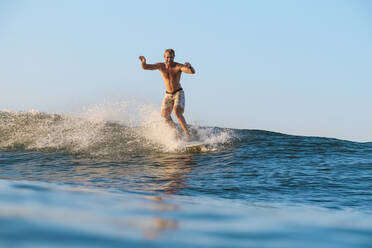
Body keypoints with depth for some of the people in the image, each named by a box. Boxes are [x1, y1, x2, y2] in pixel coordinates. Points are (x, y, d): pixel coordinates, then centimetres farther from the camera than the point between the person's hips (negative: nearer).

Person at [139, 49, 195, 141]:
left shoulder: (178, 66, -18)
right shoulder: (160, 66, -6)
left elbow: (192, 71, -30)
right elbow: (145, 67, -13)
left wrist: (189, 66, -54)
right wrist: (143, 61, -37)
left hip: (179, 93, -5)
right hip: (168, 94, 5)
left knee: (177, 112, -25)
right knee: (165, 115, 0)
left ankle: (187, 134, -24)